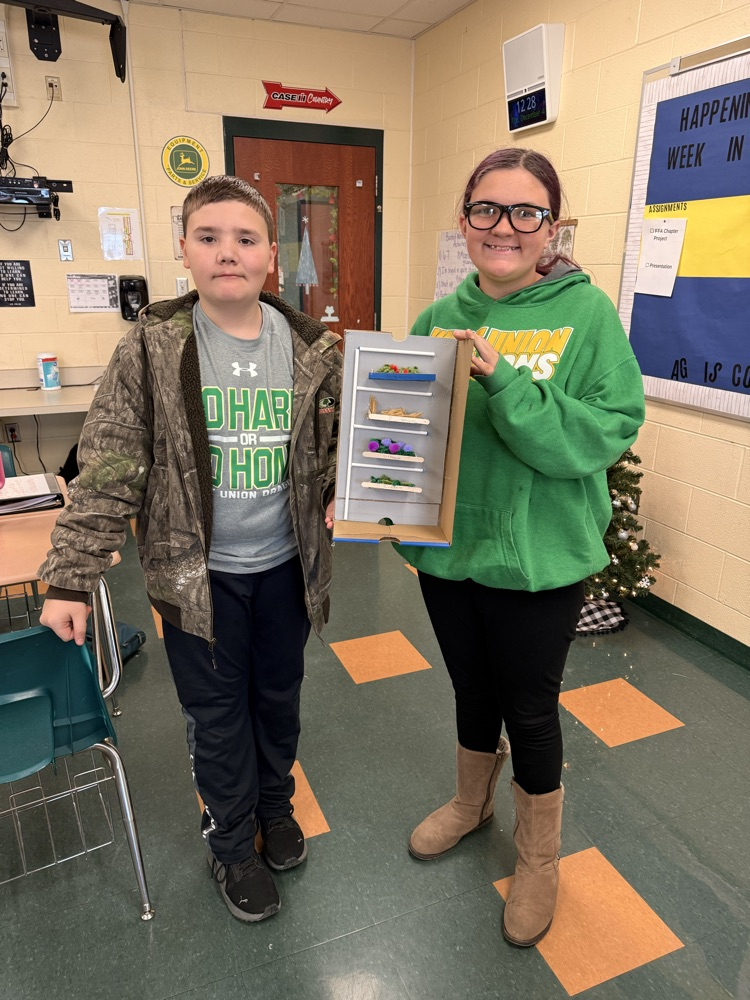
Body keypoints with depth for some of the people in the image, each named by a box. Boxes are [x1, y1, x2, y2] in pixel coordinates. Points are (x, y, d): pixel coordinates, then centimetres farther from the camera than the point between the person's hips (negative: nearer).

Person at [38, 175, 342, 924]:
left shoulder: (311, 348, -4)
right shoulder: (153, 347, -12)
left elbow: (337, 443, 9)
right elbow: (108, 468, -12)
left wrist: (336, 496, -10)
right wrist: (69, 578, -13)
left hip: (284, 565, 3)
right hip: (196, 572, -2)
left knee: (279, 695, 21)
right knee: (216, 714, 14)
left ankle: (275, 805, 51)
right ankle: (231, 842, 42)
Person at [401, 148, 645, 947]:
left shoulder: (586, 313, -11)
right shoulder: (438, 318, 1)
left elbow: (605, 434, -19)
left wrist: (503, 380, -29)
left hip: (539, 558, -3)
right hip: (447, 547, 4)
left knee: (531, 709, 14)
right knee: (472, 688, 23)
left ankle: (539, 856, 41)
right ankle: (470, 804, 52)